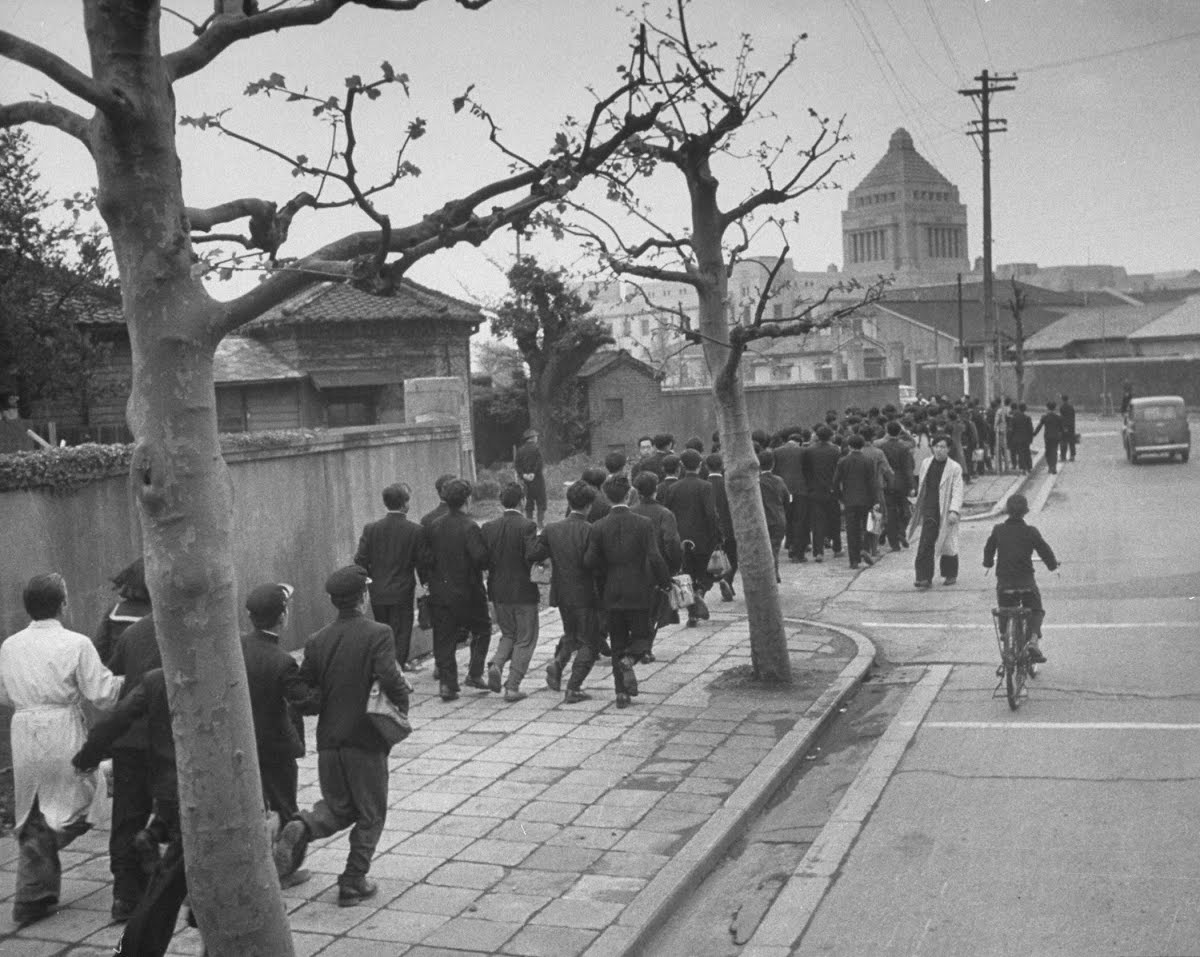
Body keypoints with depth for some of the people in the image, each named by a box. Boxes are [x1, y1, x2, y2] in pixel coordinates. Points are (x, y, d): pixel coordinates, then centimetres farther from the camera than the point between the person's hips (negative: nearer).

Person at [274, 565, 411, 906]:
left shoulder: (317, 641, 2)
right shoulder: (378, 635, -13)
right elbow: (390, 680, -25)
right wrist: (402, 705, -7)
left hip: (328, 741, 4)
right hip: (366, 741, -4)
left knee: (338, 807, 21)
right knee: (369, 815, 12)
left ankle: (302, 828, -7)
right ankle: (353, 884, 13)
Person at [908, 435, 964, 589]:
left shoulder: (954, 468, -6)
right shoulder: (926, 464, 7)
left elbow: (957, 491, -11)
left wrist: (954, 511, -21)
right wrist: (918, 506, 20)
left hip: (946, 511, -3)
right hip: (929, 511, 3)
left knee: (948, 544, 11)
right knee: (925, 545, -7)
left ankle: (950, 575, 30)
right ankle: (925, 578, -8)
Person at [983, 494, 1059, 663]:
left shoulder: (998, 530, -1)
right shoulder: (1031, 532, -6)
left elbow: (988, 549, 12)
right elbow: (1045, 551, 0)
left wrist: (988, 562, 33)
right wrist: (1053, 564, 21)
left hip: (1003, 582, 1)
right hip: (1026, 582, -1)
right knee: (1036, 611, 16)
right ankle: (1034, 640, -7)